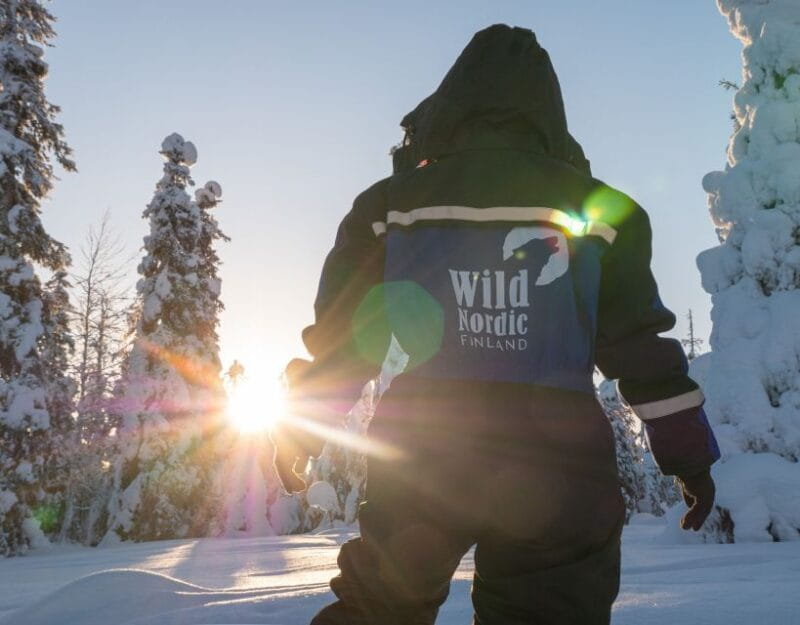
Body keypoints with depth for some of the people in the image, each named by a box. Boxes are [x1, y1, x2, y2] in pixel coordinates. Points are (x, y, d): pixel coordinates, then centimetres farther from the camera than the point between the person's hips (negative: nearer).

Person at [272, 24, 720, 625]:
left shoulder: (392, 203, 5)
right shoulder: (596, 208, 5)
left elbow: (341, 331, 5)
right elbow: (642, 346, 4)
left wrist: (300, 428, 17)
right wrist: (690, 453, 12)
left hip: (420, 459, 1)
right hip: (556, 467, 0)